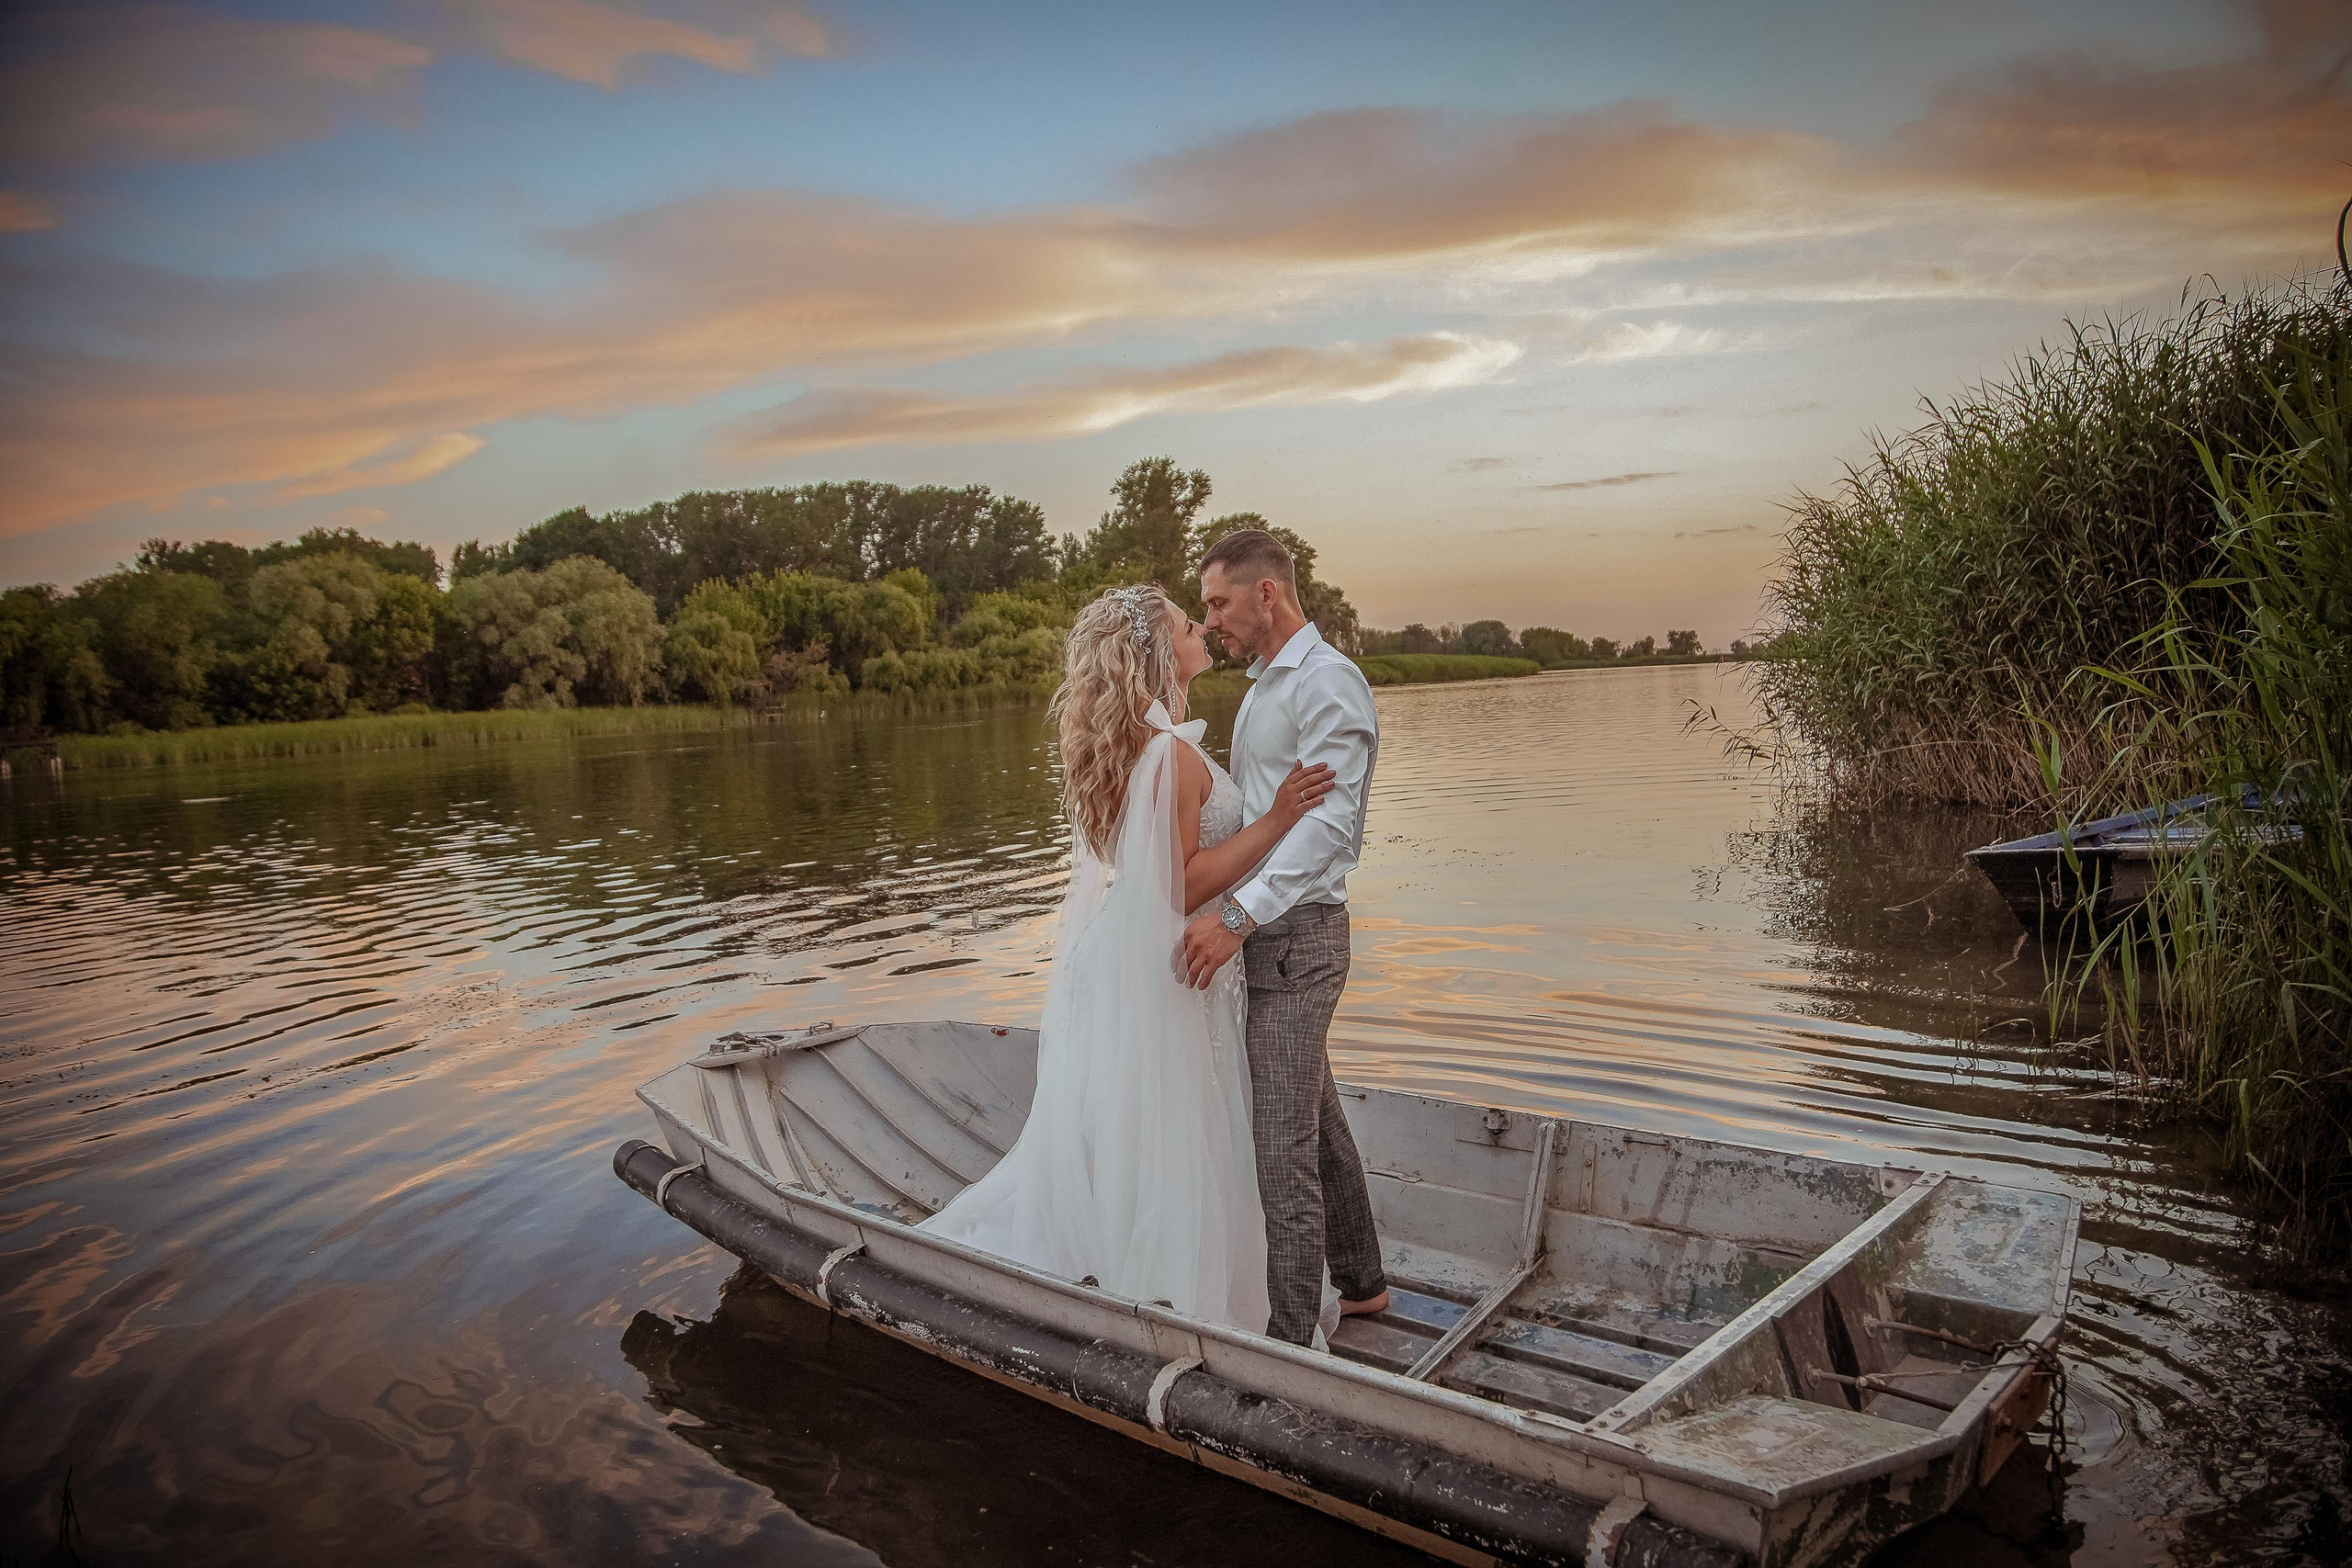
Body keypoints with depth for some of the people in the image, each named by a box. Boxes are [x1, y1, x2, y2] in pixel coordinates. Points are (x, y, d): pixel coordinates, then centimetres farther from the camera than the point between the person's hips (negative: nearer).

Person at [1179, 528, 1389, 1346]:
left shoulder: (1327, 680, -13)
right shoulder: (1263, 685, 18)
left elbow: (1328, 820, -24)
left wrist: (1239, 914, -32)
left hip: (1296, 933, -10)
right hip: (1264, 931, 10)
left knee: (1282, 1145, -7)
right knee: (1317, 1120, 20)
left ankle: (1290, 1341, 2)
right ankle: (1360, 1282, 35)